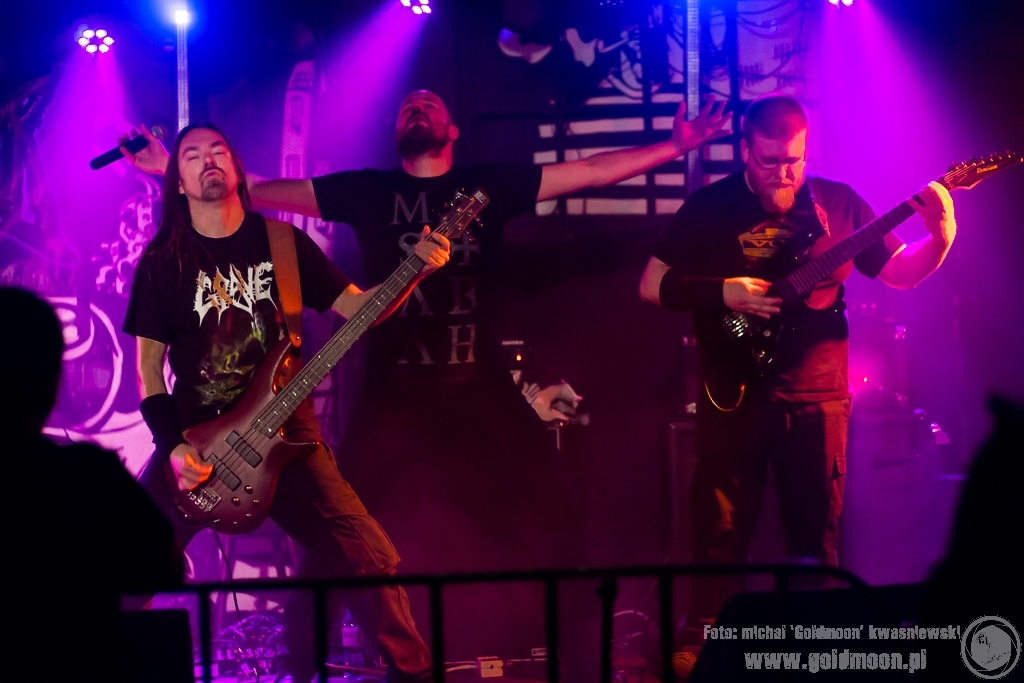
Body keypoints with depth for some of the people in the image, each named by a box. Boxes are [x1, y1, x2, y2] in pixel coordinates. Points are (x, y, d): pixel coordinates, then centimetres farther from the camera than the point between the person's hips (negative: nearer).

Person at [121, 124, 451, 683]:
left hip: (283, 432, 0)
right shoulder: (163, 260, 0)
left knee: (366, 557, -6)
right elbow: (148, 362, 0)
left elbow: (357, 306, 4)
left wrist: (416, 269, -13)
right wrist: (172, 447, -12)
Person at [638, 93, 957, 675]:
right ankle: (699, 647, 9)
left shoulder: (837, 202, 5)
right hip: (735, 394, -2)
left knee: (817, 535, 7)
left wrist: (940, 238, -11)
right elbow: (653, 285, -1)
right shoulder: (711, 206, -1)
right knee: (722, 533, 0)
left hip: (817, 397, 2)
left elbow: (901, 271, 8)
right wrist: (724, 292, -15)